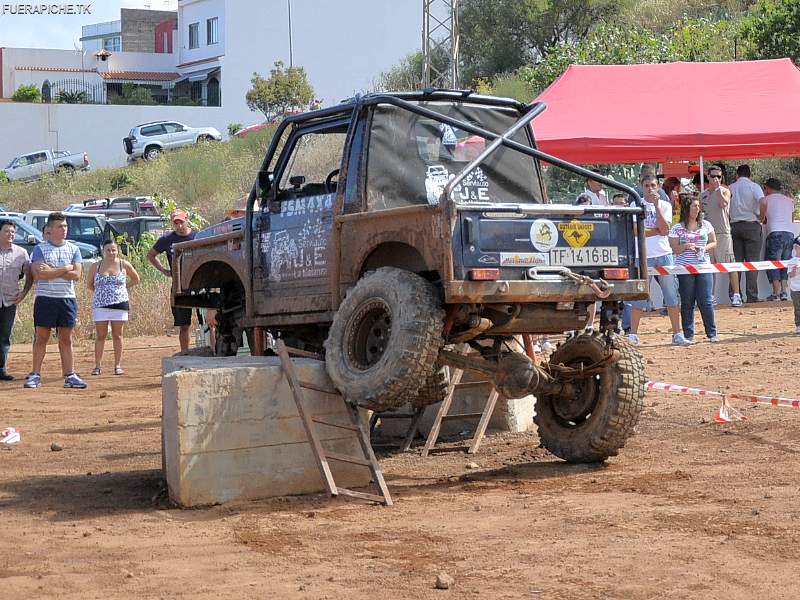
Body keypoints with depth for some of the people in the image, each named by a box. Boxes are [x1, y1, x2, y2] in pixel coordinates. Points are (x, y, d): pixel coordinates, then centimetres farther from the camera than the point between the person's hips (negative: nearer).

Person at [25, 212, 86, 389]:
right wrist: (64, 269, -12)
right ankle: (35, 375, 5)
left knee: (66, 339, 5)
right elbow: (38, 274, -14)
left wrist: (52, 270, -11)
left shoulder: (73, 249, 7)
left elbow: (76, 275, -4)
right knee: (41, 337, 1)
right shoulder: (40, 249, 0)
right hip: (45, 298, -2)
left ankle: (69, 375, 7)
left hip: (67, 298, 2)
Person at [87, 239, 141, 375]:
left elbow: (136, 279, 15)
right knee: (100, 336, 1)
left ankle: (118, 365, 9)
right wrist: (101, 292, 5)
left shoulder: (124, 265, 2)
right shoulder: (96, 267, 3)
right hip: (100, 305, 0)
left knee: (117, 335, 4)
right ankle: (97, 365, 3)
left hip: (119, 304, 0)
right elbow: (89, 284, 15)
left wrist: (122, 287, 7)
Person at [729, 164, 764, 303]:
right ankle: (752, 296, -7)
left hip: (734, 225, 3)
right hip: (751, 225, -3)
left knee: (736, 261, 5)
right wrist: (762, 217, -3)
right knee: (752, 261, -2)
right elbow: (763, 201, -17)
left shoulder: (730, 188, 9)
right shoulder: (754, 186, -1)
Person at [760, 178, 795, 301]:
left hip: (775, 233, -5)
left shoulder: (765, 200, 7)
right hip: (790, 232, 5)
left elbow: (761, 218, 14)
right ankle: (784, 291, 0)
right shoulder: (789, 201, 20)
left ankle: (776, 292, -12)